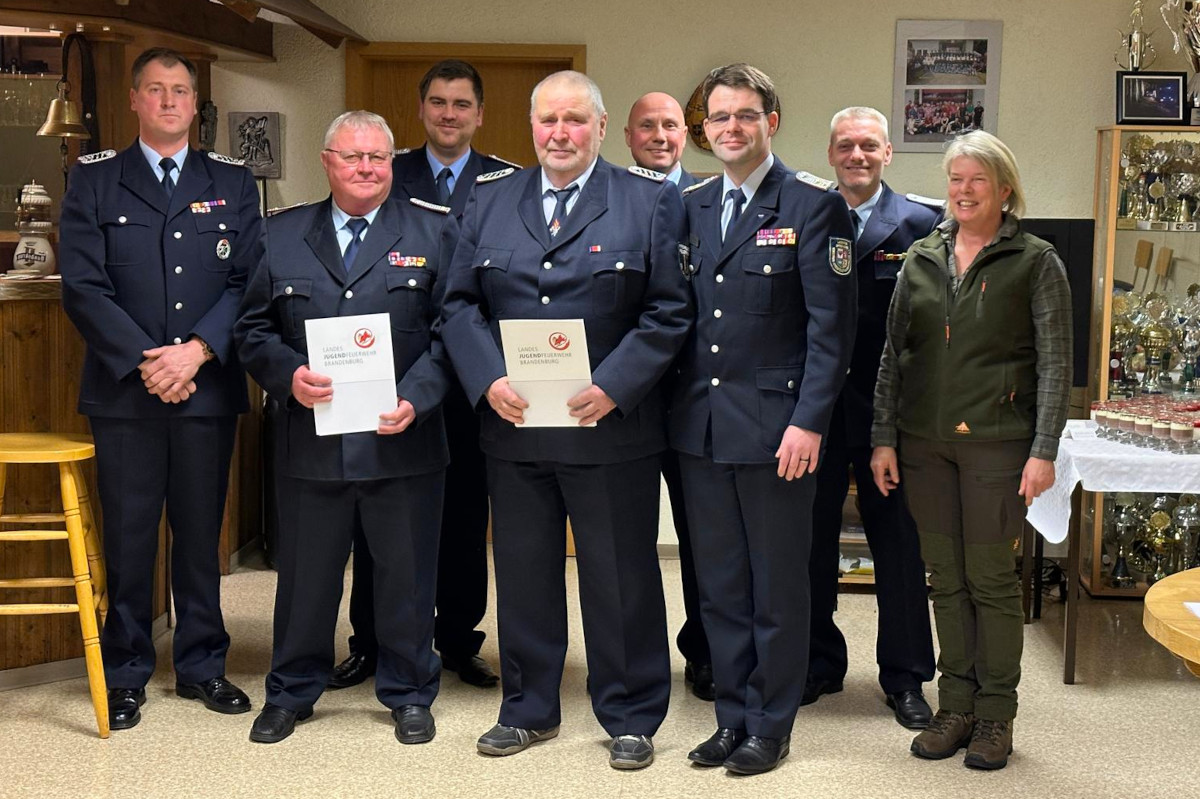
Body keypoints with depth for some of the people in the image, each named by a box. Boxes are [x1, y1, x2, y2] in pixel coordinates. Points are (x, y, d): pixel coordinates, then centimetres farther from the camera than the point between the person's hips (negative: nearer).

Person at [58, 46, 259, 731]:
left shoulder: (232, 183, 10)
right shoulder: (94, 180, 6)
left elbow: (248, 281, 2)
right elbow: (83, 286, -2)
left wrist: (196, 351, -12)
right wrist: (142, 362, -12)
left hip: (209, 387, 1)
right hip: (125, 388, -1)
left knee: (201, 533, 8)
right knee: (128, 535, 4)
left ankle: (202, 665, 21)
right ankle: (126, 674, 16)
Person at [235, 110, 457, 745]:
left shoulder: (433, 233, 3)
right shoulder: (282, 236, 9)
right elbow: (254, 328, 8)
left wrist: (417, 397, -15)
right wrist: (288, 376, -11)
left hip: (403, 439, -1)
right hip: (310, 440, 1)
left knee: (406, 574, 8)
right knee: (305, 573, 11)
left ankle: (409, 695, 25)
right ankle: (291, 693, 28)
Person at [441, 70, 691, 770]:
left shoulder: (650, 201, 0)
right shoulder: (490, 200, 10)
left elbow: (670, 311, -5)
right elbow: (461, 304, 7)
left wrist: (614, 387, -16)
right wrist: (488, 380, -9)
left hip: (612, 427, -3)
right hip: (513, 425, 3)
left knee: (621, 579, 6)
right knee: (523, 573, 13)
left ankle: (630, 717, 21)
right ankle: (529, 709, 29)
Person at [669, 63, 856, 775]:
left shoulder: (813, 206, -6)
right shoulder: (690, 206, 10)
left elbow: (832, 326, -9)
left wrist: (809, 422, -15)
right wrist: (677, 407, 5)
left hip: (775, 428, -5)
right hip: (700, 425, 5)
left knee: (778, 585, 6)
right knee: (719, 584, 13)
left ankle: (771, 726, 19)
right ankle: (733, 716, 26)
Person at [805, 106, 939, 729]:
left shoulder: (920, 224, -1)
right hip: (815, 405, 2)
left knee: (899, 542, 7)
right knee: (811, 537, 10)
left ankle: (904, 677, 21)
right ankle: (819, 664, 27)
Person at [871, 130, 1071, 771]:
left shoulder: (1036, 263, -1)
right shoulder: (921, 259, 9)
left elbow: (1055, 364, -4)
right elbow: (893, 354, 10)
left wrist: (1043, 451, -11)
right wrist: (883, 438, 4)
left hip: (996, 443, -4)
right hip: (925, 442, 4)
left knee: (991, 579, 2)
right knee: (945, 578, 9)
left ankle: (996, 716, 14)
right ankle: (955, 706, 20)